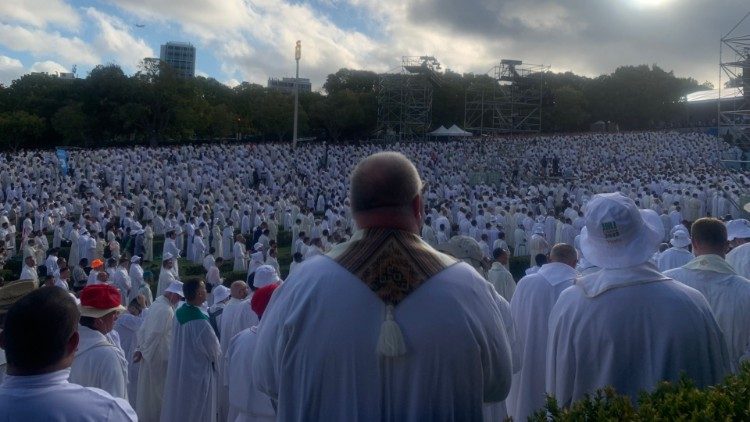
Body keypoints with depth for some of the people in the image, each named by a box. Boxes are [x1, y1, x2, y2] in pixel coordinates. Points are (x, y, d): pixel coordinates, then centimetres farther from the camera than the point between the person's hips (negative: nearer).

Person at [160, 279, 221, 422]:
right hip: (198, 374, -8)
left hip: (178, 371, 8)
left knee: (178, 409, 21)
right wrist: (218, 358, 6)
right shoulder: (200, 322, -28)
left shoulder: (179, 313, -5)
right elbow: (214, 351, -16)